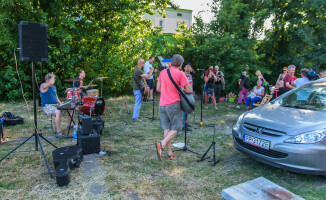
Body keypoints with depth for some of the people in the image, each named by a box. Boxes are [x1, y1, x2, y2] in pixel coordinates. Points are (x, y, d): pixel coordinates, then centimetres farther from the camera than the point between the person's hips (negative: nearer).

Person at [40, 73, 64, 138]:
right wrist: (52, 76, -9)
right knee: (58, 112, -36)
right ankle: (58, 132, -33)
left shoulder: (53, 87, 18)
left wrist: (60, 104, 8)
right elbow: (51, 82, -29)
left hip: (55, 105, 8)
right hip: (47, 106, -8)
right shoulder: (43, 85, -7)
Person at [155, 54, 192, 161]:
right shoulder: (180, 73, -7)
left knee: (166, 129, 11)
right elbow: (189, 90, -8)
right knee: (175, 128, 6)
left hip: (162, 105, 6)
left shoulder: (163, 72, 8)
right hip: (173, 104, -5)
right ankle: (162, 144, -15)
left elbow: (158, 88, 14)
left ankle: (170, 153, 16)